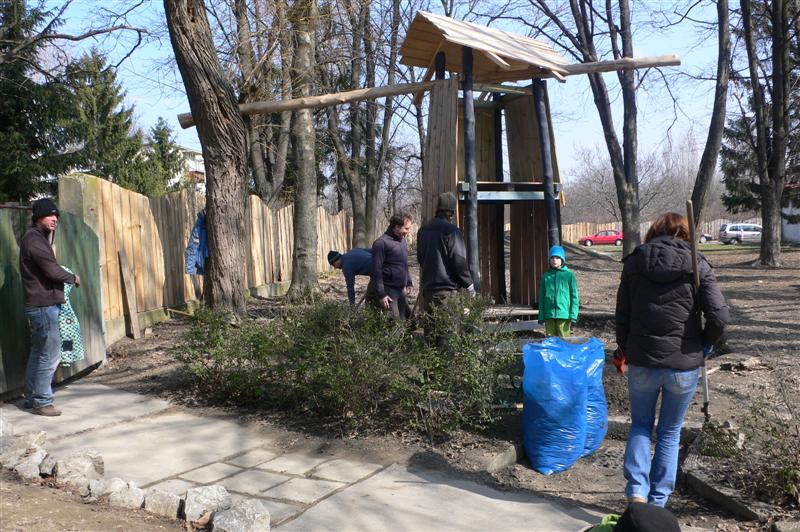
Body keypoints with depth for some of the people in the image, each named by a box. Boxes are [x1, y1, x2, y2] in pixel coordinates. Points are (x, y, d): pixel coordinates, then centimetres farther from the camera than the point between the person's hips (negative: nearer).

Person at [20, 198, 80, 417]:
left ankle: (32, 398, 24)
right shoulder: (34, 239, -14)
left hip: (41, 305, 10)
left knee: (38, 353, 15)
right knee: (50, 354, -6)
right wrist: (73, 278, -4)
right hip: (43, 306, -10)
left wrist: (67, 278, 5)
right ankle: (41, 402, 2)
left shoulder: (38, 238, 17)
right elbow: (52, 270, -20)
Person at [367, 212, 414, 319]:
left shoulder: (402, 240, 11)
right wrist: (381, 294, -20)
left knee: (404, 317, 11)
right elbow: (377, 270, -18)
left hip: (401, 290, 8)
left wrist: (409, 283, 16)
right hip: (388, 290, -8)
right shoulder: (382, 243, -16)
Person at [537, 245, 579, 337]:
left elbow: (574, 296, -1)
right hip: (549, 315, 3)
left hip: (564, 314, -3)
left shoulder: (569, 275, -1)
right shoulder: (546, 276, 7)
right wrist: (541, 316, 7)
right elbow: (542, 296, 11)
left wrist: (573, 315, -7)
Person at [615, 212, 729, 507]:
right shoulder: (696, 265, -4)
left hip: (641, 361, 1)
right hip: (684, 364, -1)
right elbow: (719, 316, -12)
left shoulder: (634, 263, 0)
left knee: (640, 425, 20)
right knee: (670, 432, 16)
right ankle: (658, 501, 20)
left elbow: (622, 315, 3)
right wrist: (704, 344, 6)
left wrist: (624, 350, 17)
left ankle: (637, 488, 5)